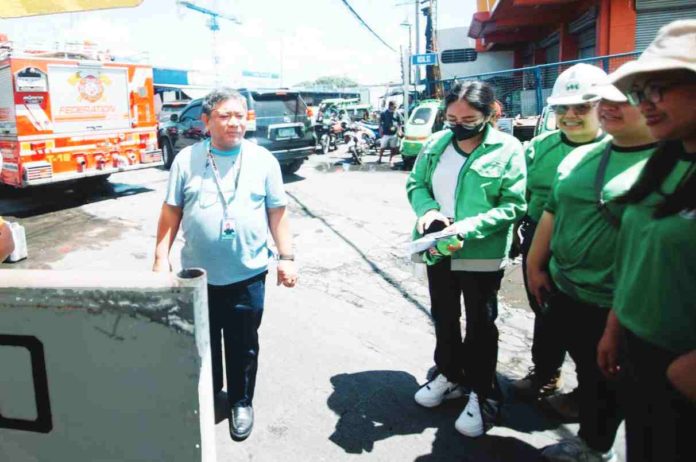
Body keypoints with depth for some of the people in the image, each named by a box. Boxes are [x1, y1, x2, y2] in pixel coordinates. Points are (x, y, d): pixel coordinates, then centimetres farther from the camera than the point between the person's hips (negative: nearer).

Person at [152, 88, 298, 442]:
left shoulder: (263, 160, -1)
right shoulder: (187, 159, -1)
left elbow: (277, 213, 2)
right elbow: (171, 211, 3)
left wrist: (286, 256, -1)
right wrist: (161, 256, -1)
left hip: (248, 274, -1)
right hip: (198, 274, 1)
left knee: (243, 345, 12)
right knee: (202, 342, 18)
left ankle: (241, 402, 33)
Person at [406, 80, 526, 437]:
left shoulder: (507, 149, -13)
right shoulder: (436, 143, 0)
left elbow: (513, 205, -15)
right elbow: (415, 183, 6)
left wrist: (469, 227, -28)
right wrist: (427, 210, -16)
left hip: (481, 256, -5)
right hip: (439, 251, 5)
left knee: (480, 326, 10)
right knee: (443, 318, 21)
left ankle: (483, 395, 28)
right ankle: (450, 375, 43)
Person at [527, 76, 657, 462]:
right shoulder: (580, 157, 5)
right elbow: (552, 212, 11)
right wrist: (535, 266, 12)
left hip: (615, 307, -6)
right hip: (563, 291, 6)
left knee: (607, 383, 15)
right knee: (587, 373, 22)